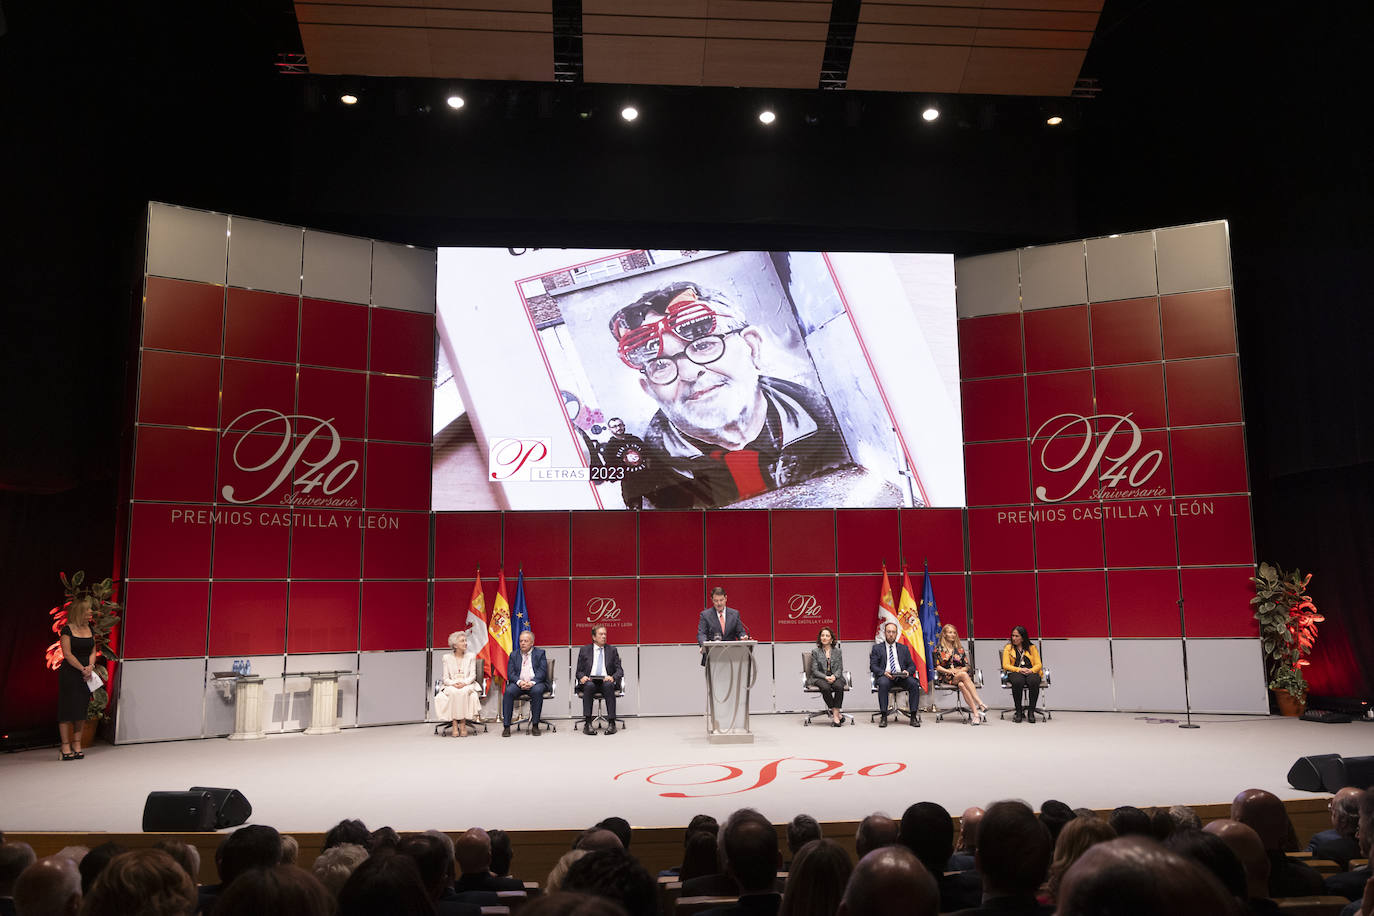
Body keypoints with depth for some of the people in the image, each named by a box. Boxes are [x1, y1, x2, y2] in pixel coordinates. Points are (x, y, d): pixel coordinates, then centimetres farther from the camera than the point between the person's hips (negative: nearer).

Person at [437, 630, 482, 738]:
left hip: (467, 685, 0)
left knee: (464, 692, -35)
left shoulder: (471, 656, 11)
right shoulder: (447, 658, 10)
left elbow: (473, 675, 3)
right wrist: (454, 683, -17)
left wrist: (464, 683, -17)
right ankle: (454, 724, -33)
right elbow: (446, 678, 4)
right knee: (453, 693, -35)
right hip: (451, 686, 0)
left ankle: (463, 724, -32)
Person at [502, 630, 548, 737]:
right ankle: (506, 726, -25)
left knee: (537, 691, -35)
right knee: (508, 691, -29)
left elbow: (542, 672, -3)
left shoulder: (540, 653, 9)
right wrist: (519, 682, -17)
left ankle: (535, 725, -25)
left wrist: (532, 682, -20)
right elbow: (510, 673, 4)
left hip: (535, 683, -2)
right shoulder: (514, 655, 16)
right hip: (519, 683, 2)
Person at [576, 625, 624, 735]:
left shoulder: (612, 650, 15)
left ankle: (611, 723, -33)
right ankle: (587, 723, -35)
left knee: (608, 685, -35)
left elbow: (619, 670, 9)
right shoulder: (584, 650, 14)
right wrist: (582, 677, -12)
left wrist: (612, 677, -14)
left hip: (606, 682, 0)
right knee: (589, 685, -36)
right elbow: (578, 671, 12)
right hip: (589, 682, 0)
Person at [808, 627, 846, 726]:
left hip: (835, 677, 2)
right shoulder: (815, 652, 6)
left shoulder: (837, 651, 12)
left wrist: (834, 676, -14)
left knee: (839, 686, -33)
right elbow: (815, 670, 0)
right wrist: (825, 677, -17)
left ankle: (835, 714, -28)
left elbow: (840, 668, 7)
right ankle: (836, 713, -23)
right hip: (819, 678, -1)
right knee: (825, 687, -35)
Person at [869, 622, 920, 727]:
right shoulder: (877, 648, 13)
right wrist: (884, 672, -16)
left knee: (914, 684, -29)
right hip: (885, 676, -2)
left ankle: (913, 716, -21)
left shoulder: (904, 648, 20)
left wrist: (907, 672, -10)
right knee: (883, 683, -37)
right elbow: (873, 666, 4)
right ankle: (883, 716, -29)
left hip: (902, 677, 2)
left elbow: (912, 665, 15)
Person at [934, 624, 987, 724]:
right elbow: (937, 667, 1)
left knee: (962, 685, -38)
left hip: (961, 674, 2)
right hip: (947, 678, -2)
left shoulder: (959, 648, 19)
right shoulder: (939, 649, 10)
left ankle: (975, 714, -47)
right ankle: (980, 704, -46)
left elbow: (966, 666, 14)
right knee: (964, 675, -37)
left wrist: (959, 670, -7)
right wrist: (949, 671, -15)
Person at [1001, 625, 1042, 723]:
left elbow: (1038, 664, 9)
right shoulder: (1008, 648, 16)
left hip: (1031, 673, 1)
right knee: (1017, 681, -38)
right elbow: (1005, 665, 4)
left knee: (1034, 681, -37)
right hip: (1015, 673, -1)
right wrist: (1019, 669, -13)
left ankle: (1031, 711, -26)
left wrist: (1031, 670, -14)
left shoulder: (1032, 648, 18)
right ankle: (1019, 711, -26)